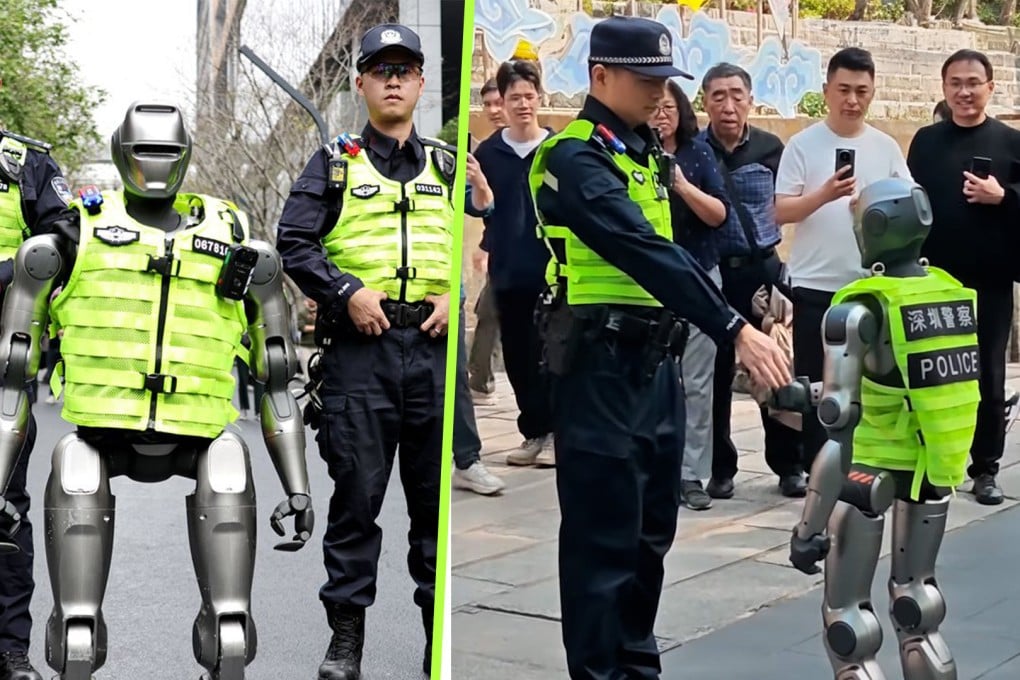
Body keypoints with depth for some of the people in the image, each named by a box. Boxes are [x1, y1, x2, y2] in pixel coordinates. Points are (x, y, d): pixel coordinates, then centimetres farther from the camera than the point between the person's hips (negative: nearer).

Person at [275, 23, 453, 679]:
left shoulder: (448, 167, 16)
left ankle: (441, 625, 16)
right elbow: (294, 240, 1)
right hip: (359, 347, -2)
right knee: (357, 493, 0)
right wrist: (347, 292, -11)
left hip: (436, 346, 2)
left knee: (438, 493, 6)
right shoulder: (335, 164, 9)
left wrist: (460, 296, -2)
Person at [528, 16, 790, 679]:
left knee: (652, 528, 16)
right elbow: (643, 251, -27)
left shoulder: (643, 150, 15)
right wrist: (735, 330, -32)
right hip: (601, 364, -9)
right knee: (605, 537, -2)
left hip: (656, 359, 9)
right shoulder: (576, 157, -15)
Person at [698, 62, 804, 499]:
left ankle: (789, 465, 17)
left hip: (764, 269, 1)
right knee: (715, 374, 4)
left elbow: (784, 206, 14)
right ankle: (720, 468, 17)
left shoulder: (770, 148, 2)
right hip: (712, 272, -1)